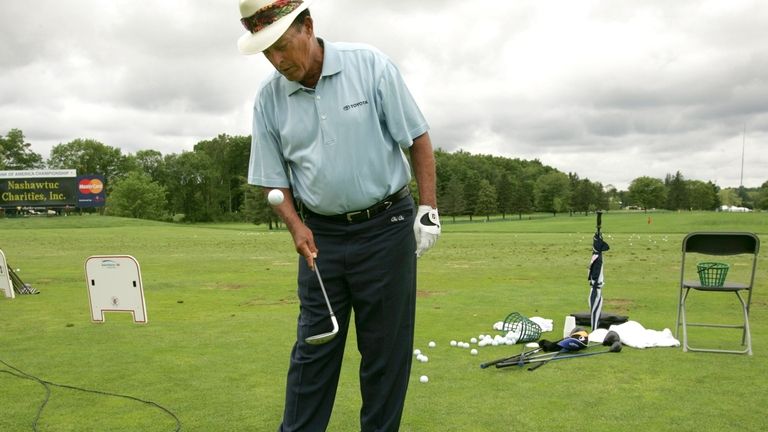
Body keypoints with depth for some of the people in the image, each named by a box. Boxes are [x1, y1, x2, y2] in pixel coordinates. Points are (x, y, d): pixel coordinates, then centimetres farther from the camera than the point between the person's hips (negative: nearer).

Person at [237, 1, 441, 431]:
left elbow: (418, 138, -4)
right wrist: (296, 226, -7)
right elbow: (273, 177, 8)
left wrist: (428, 209, -7)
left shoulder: (370, 66, -9)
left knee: (385, 347, 6)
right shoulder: (269, 98, -1)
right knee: (313, 346, 7)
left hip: (385, 226, -2)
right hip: (321, 235, 3)